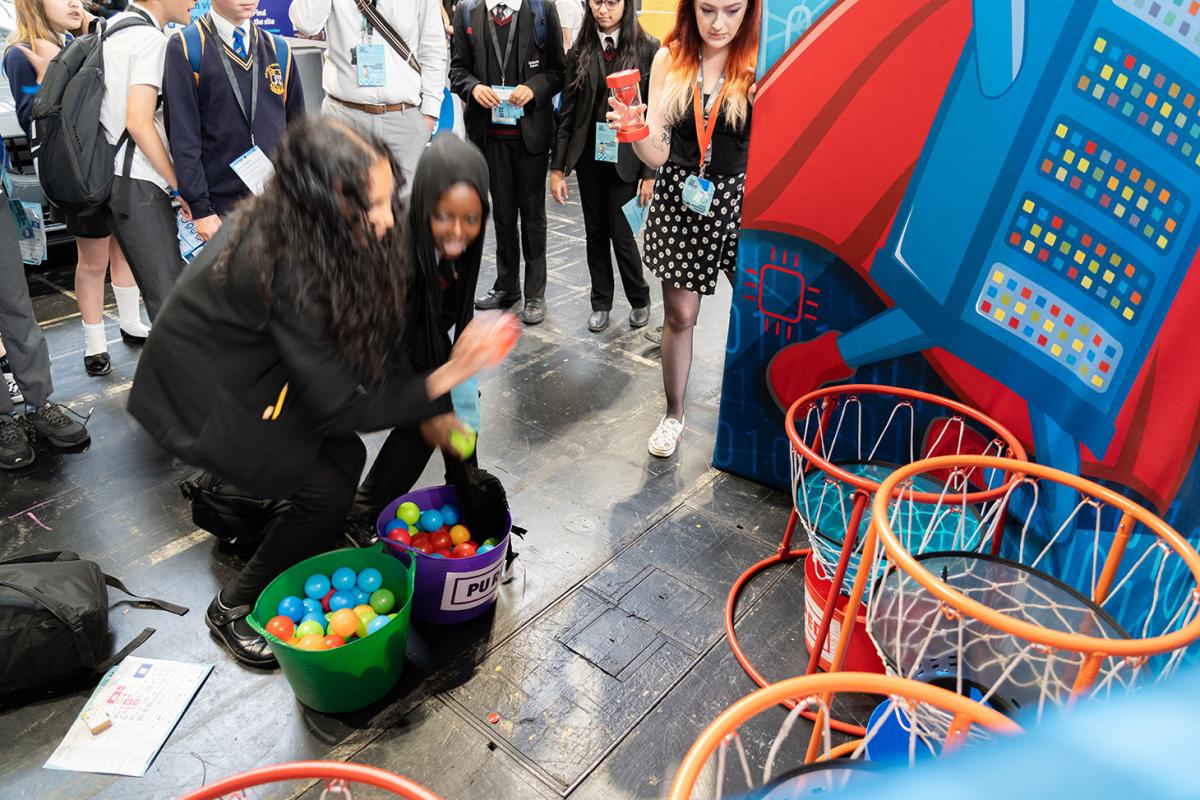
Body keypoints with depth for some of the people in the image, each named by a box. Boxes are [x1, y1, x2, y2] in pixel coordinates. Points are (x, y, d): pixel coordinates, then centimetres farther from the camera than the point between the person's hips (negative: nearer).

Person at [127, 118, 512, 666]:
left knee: (345, 456, 4)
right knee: (326, 494, -7)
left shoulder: (298, 224, -13)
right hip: (204, 391, -7)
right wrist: (448, 377, -33)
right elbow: (341, 406, -30)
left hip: (252, 361, 7)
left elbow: (369, 332, -4)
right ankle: (233, 610, 15)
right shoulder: (287, 267, -37)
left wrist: (431, 413, -4)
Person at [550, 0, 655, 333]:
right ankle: (601, 302, 27)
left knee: (621, 234, -1)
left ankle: (640, 299, 23)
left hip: (626, 158, -3)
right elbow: (568, 111, 4)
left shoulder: (647, 49, -6)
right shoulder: (580, 50, 3)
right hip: (588, 156, 3)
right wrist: (558, 168, 0)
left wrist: (650, 173, -11)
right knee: (595, 233, 11)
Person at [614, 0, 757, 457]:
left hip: (739, 199, -1)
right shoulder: (669, 59, -1)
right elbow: (658, 154, -3)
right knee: (679, 315, 9)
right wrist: (634, 129, -24)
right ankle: (674, 415, 28)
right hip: (679, 199, 2)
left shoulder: (759, 64, -7)